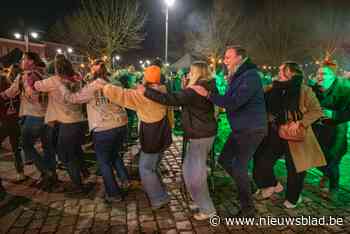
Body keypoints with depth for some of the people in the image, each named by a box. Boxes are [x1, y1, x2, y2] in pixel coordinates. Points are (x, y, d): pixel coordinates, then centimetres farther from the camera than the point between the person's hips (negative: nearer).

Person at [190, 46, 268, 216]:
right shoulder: (238, 76, 12)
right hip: (240, 128, 9)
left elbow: (233, 103, -29)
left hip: (251, 130, -9)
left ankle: (248, 207, 17)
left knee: (239, 168, -4)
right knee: (224, 160, 14)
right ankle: (244, 184, 35)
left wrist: (207, 94, -27)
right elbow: (229, 100, 10)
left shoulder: (250, 76, -20)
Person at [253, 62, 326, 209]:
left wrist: (299, 122, -17)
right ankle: (272, 185, 32)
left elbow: (317, 111, -7)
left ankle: (292, 198, 38)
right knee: (261, 163, 1)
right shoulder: (273, 90, 2)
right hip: (275, 135, 4)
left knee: (295, 170, 10)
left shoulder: (304, 91, -9)